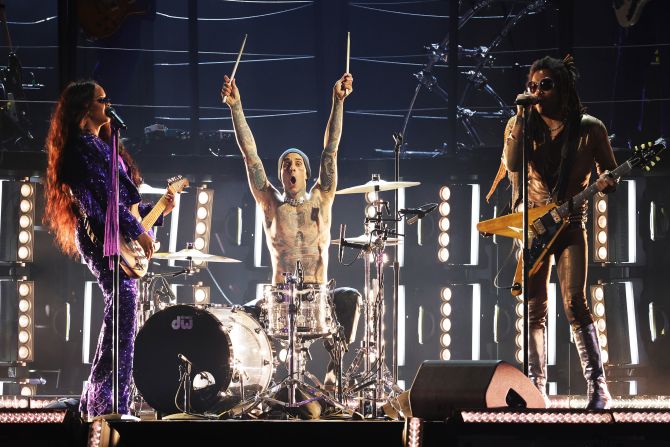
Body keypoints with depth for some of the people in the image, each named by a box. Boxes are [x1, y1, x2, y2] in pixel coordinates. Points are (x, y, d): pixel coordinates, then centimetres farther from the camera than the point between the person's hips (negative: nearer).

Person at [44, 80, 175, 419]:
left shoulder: (101, 145, 24)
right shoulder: (83, 147, -7)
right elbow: (103, 199, -17)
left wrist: (157, 210, 17)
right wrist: (137, 231, -17)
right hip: (104, 240, -11)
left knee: (119, 322, 12)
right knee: (122, 314, -17)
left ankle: (94, 403, 17)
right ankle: (108, 406, -19)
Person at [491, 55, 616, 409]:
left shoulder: (590, 129, -3)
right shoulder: (523, 126, 1)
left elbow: (610, 170, 6)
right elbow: (511, 165, -15)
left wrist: (607, 181, -18)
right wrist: (520, 119, -20)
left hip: (570, 223, -2)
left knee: (575, 304, -14)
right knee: (534, 308, 0)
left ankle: (597, 388, -13)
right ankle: (536, 388, 4)